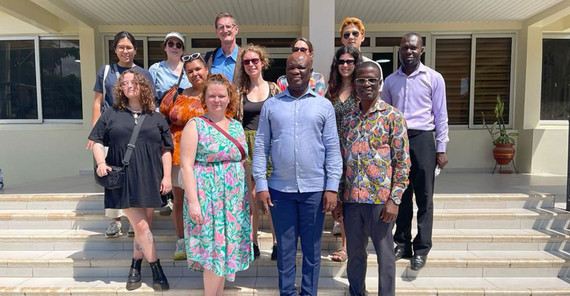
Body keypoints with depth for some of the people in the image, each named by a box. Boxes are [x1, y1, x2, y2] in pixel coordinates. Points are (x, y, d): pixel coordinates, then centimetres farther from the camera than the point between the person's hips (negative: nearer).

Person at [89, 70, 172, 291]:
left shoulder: (156, 118, 8)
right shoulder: (111, 114, 7)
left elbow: (166, 149, 7)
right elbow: (97, 141, 10)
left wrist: (167, 176, -2)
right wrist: (101, 162, -9)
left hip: (150, 180, 2)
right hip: (123, 180, -1)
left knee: (143, 226, 10)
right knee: (140, 226, -3)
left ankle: (135, 267, 28)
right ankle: (156, 269, 9)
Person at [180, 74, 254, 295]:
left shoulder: (237, 126, 12)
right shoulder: (195, 125, -4)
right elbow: (186, 165, -10)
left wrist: (248, 197, 11)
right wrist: (193, 201, -17)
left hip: (235, 200, 5)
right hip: (208, 198, -5)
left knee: (228, 248, 11)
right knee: (215, 250, -2)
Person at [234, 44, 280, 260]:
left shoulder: (273, 88, 7)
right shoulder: (239, 90, 6)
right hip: (248, 144, 0)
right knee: (251, 194, 5)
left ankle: (276, 242, 12)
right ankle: (252, 242, 17)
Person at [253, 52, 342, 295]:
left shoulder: (324, 105, 3)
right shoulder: (271, 105, 4)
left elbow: (333, 148, 0)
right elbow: (260, 147, 3)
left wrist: (332, 187, -5)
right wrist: (261, 185, -3)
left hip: (314, 188, 0)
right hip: (279, 188, 1)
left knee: (312, 249, 12)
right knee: (285, 248, 13)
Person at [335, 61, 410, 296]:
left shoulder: (393, 117, -4)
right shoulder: (348, 119, 9)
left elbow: (403, 162, -6)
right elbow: (342, 161, 11)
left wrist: (394, 199, -13)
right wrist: (337, 199, 9)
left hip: (380, 199, -4)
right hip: (351, 199, 5)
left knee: (385, 255, 9)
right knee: (354, 253, 17)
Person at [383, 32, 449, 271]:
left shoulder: (434, 78, 3)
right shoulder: (391, 80, 11)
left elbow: (441, 115, 2)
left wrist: (441, 148, -2)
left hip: (422, 139, -3)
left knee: (424, 197, 1)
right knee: (401, 195, 9)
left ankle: (422, 249, 11)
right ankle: (403, 244, 20)